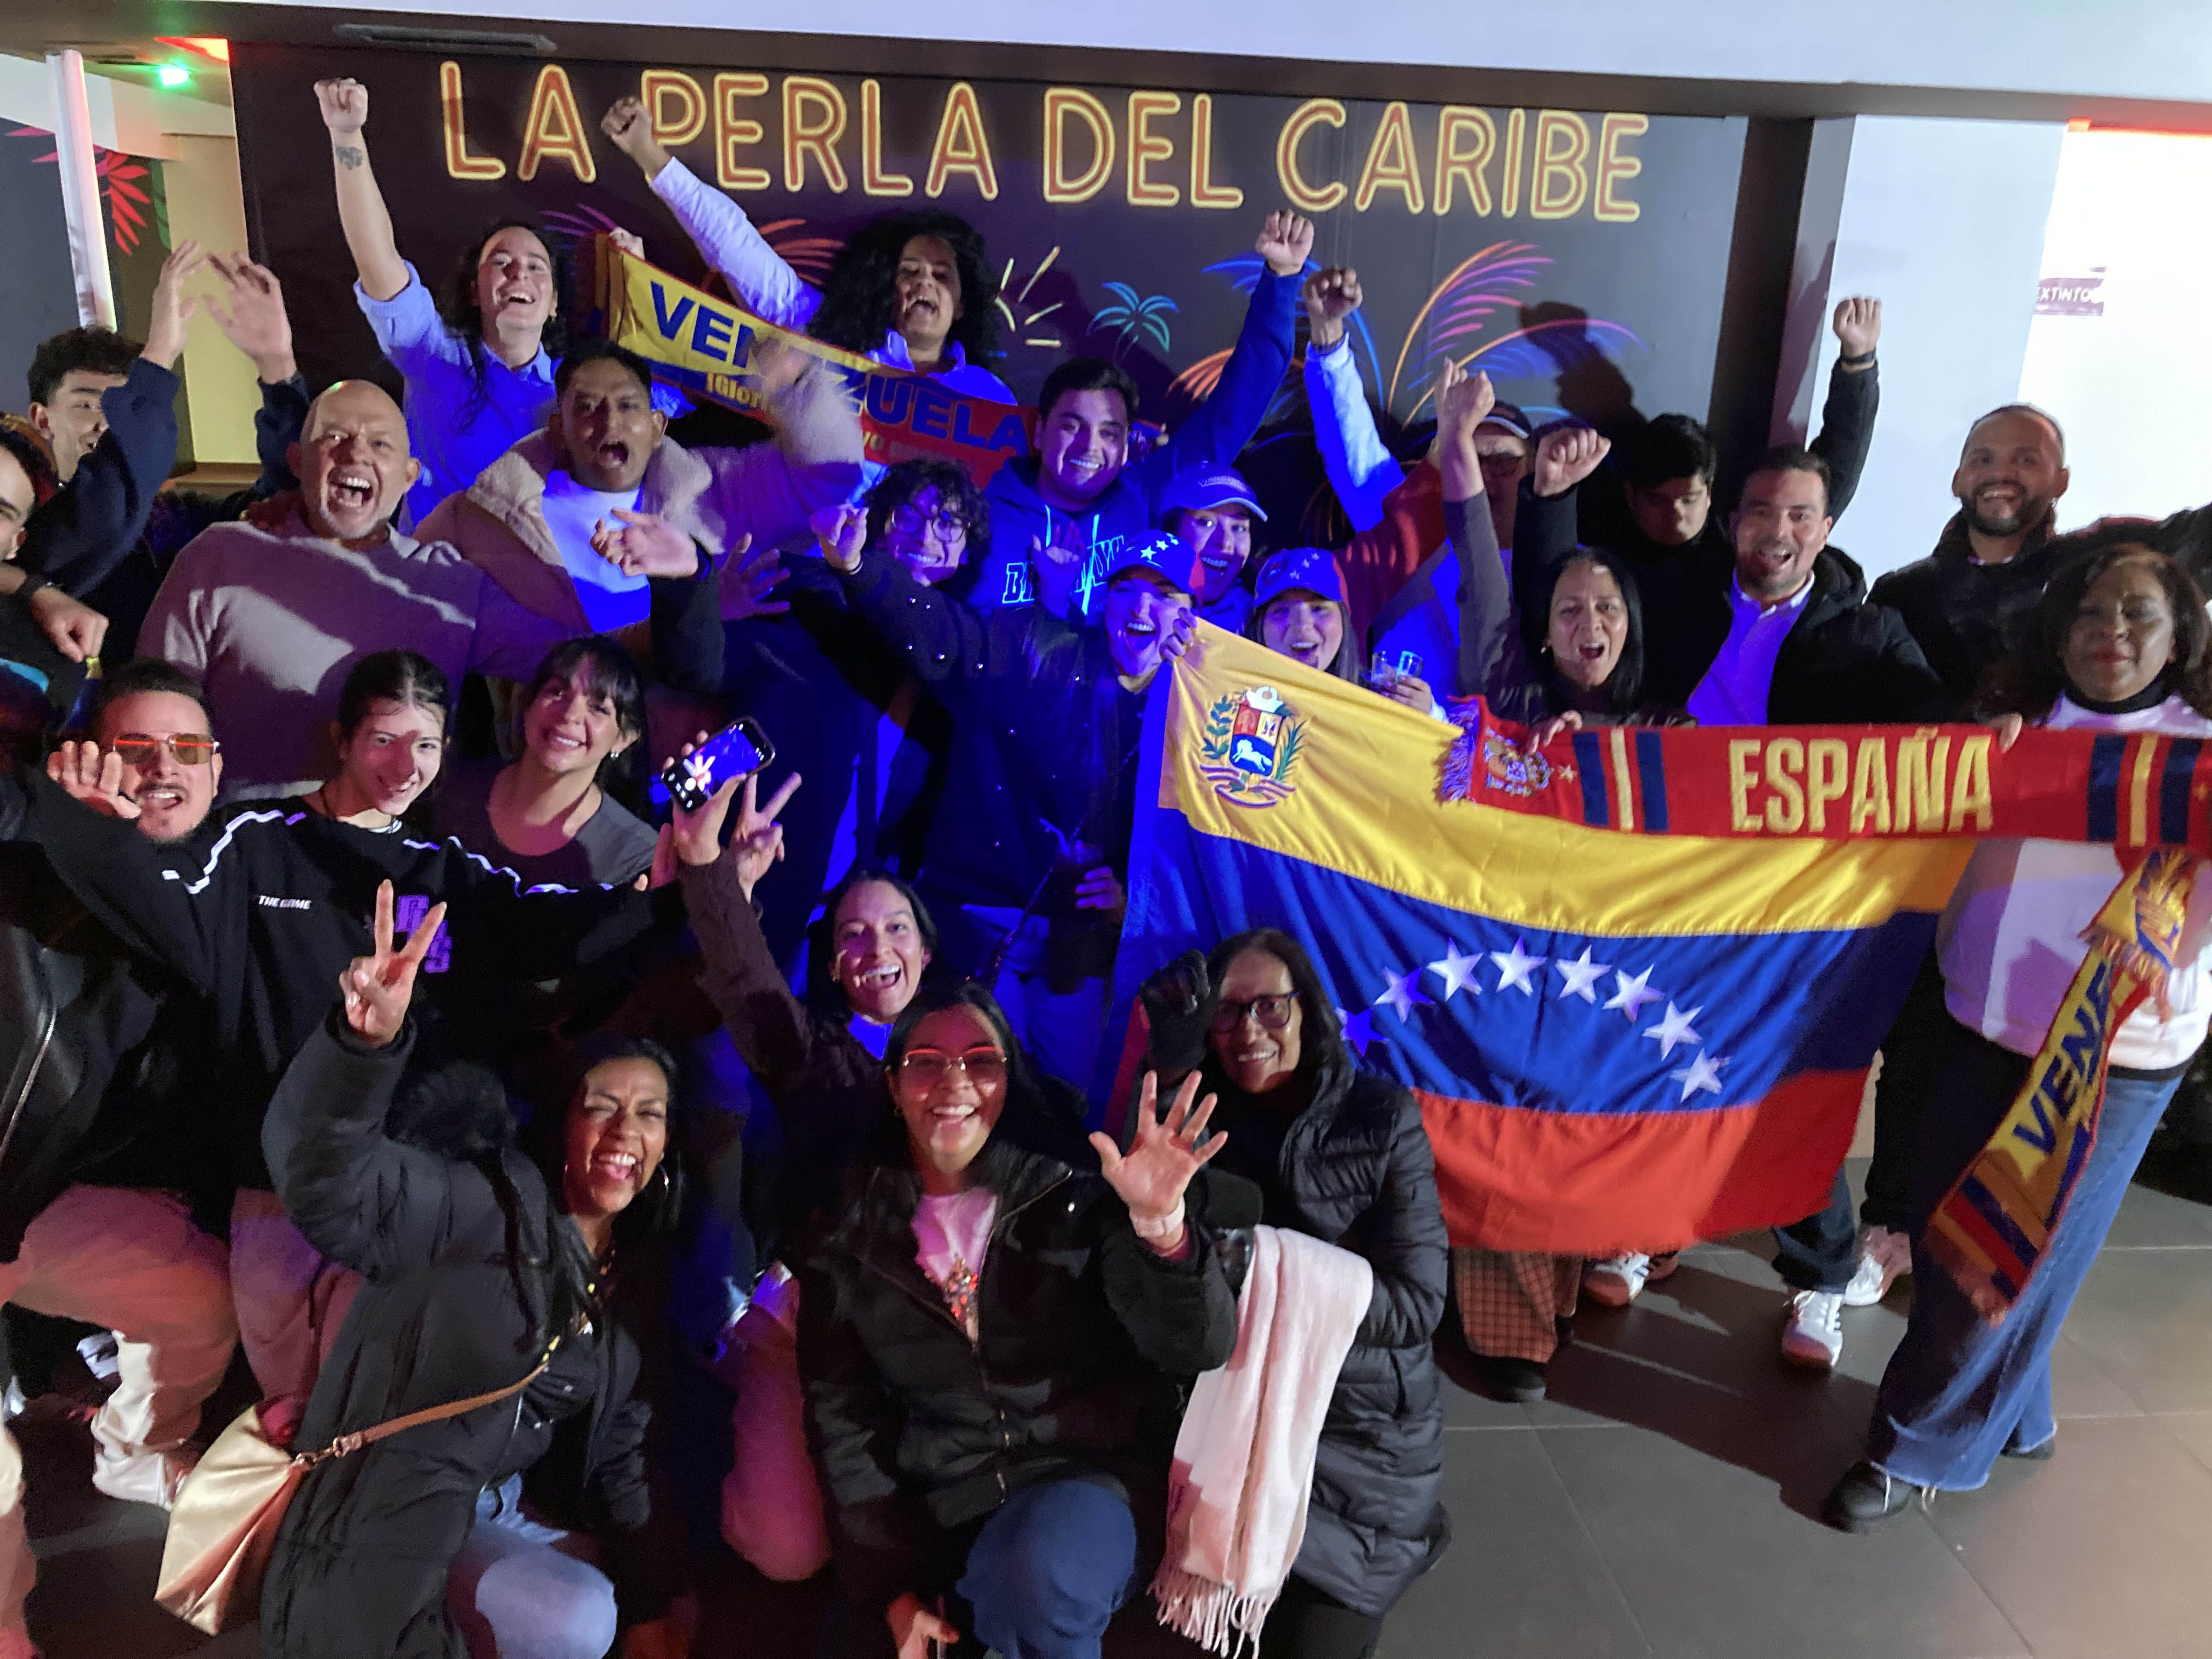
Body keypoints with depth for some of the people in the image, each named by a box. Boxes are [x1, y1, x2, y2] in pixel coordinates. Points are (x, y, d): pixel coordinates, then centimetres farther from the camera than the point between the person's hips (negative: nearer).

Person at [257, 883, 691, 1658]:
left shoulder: (631, 1281, 6)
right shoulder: (485, 1206, -14)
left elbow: (617, 1457, 10)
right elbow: (331, 1178, -32)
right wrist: (368, 1042, -50)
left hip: (505, 1514, 7)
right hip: (397, 1522, -7)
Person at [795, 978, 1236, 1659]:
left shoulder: (1074, 1197, -5)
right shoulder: (847, 1237, 2)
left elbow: (1197, 1350, -12)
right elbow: (843, 1420, 4)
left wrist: (1162, 1223, -31)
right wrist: (893, 1588, -4)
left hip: (1084, 1480, -2)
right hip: (929, 1510, 3)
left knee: (1033, 1577, -34)